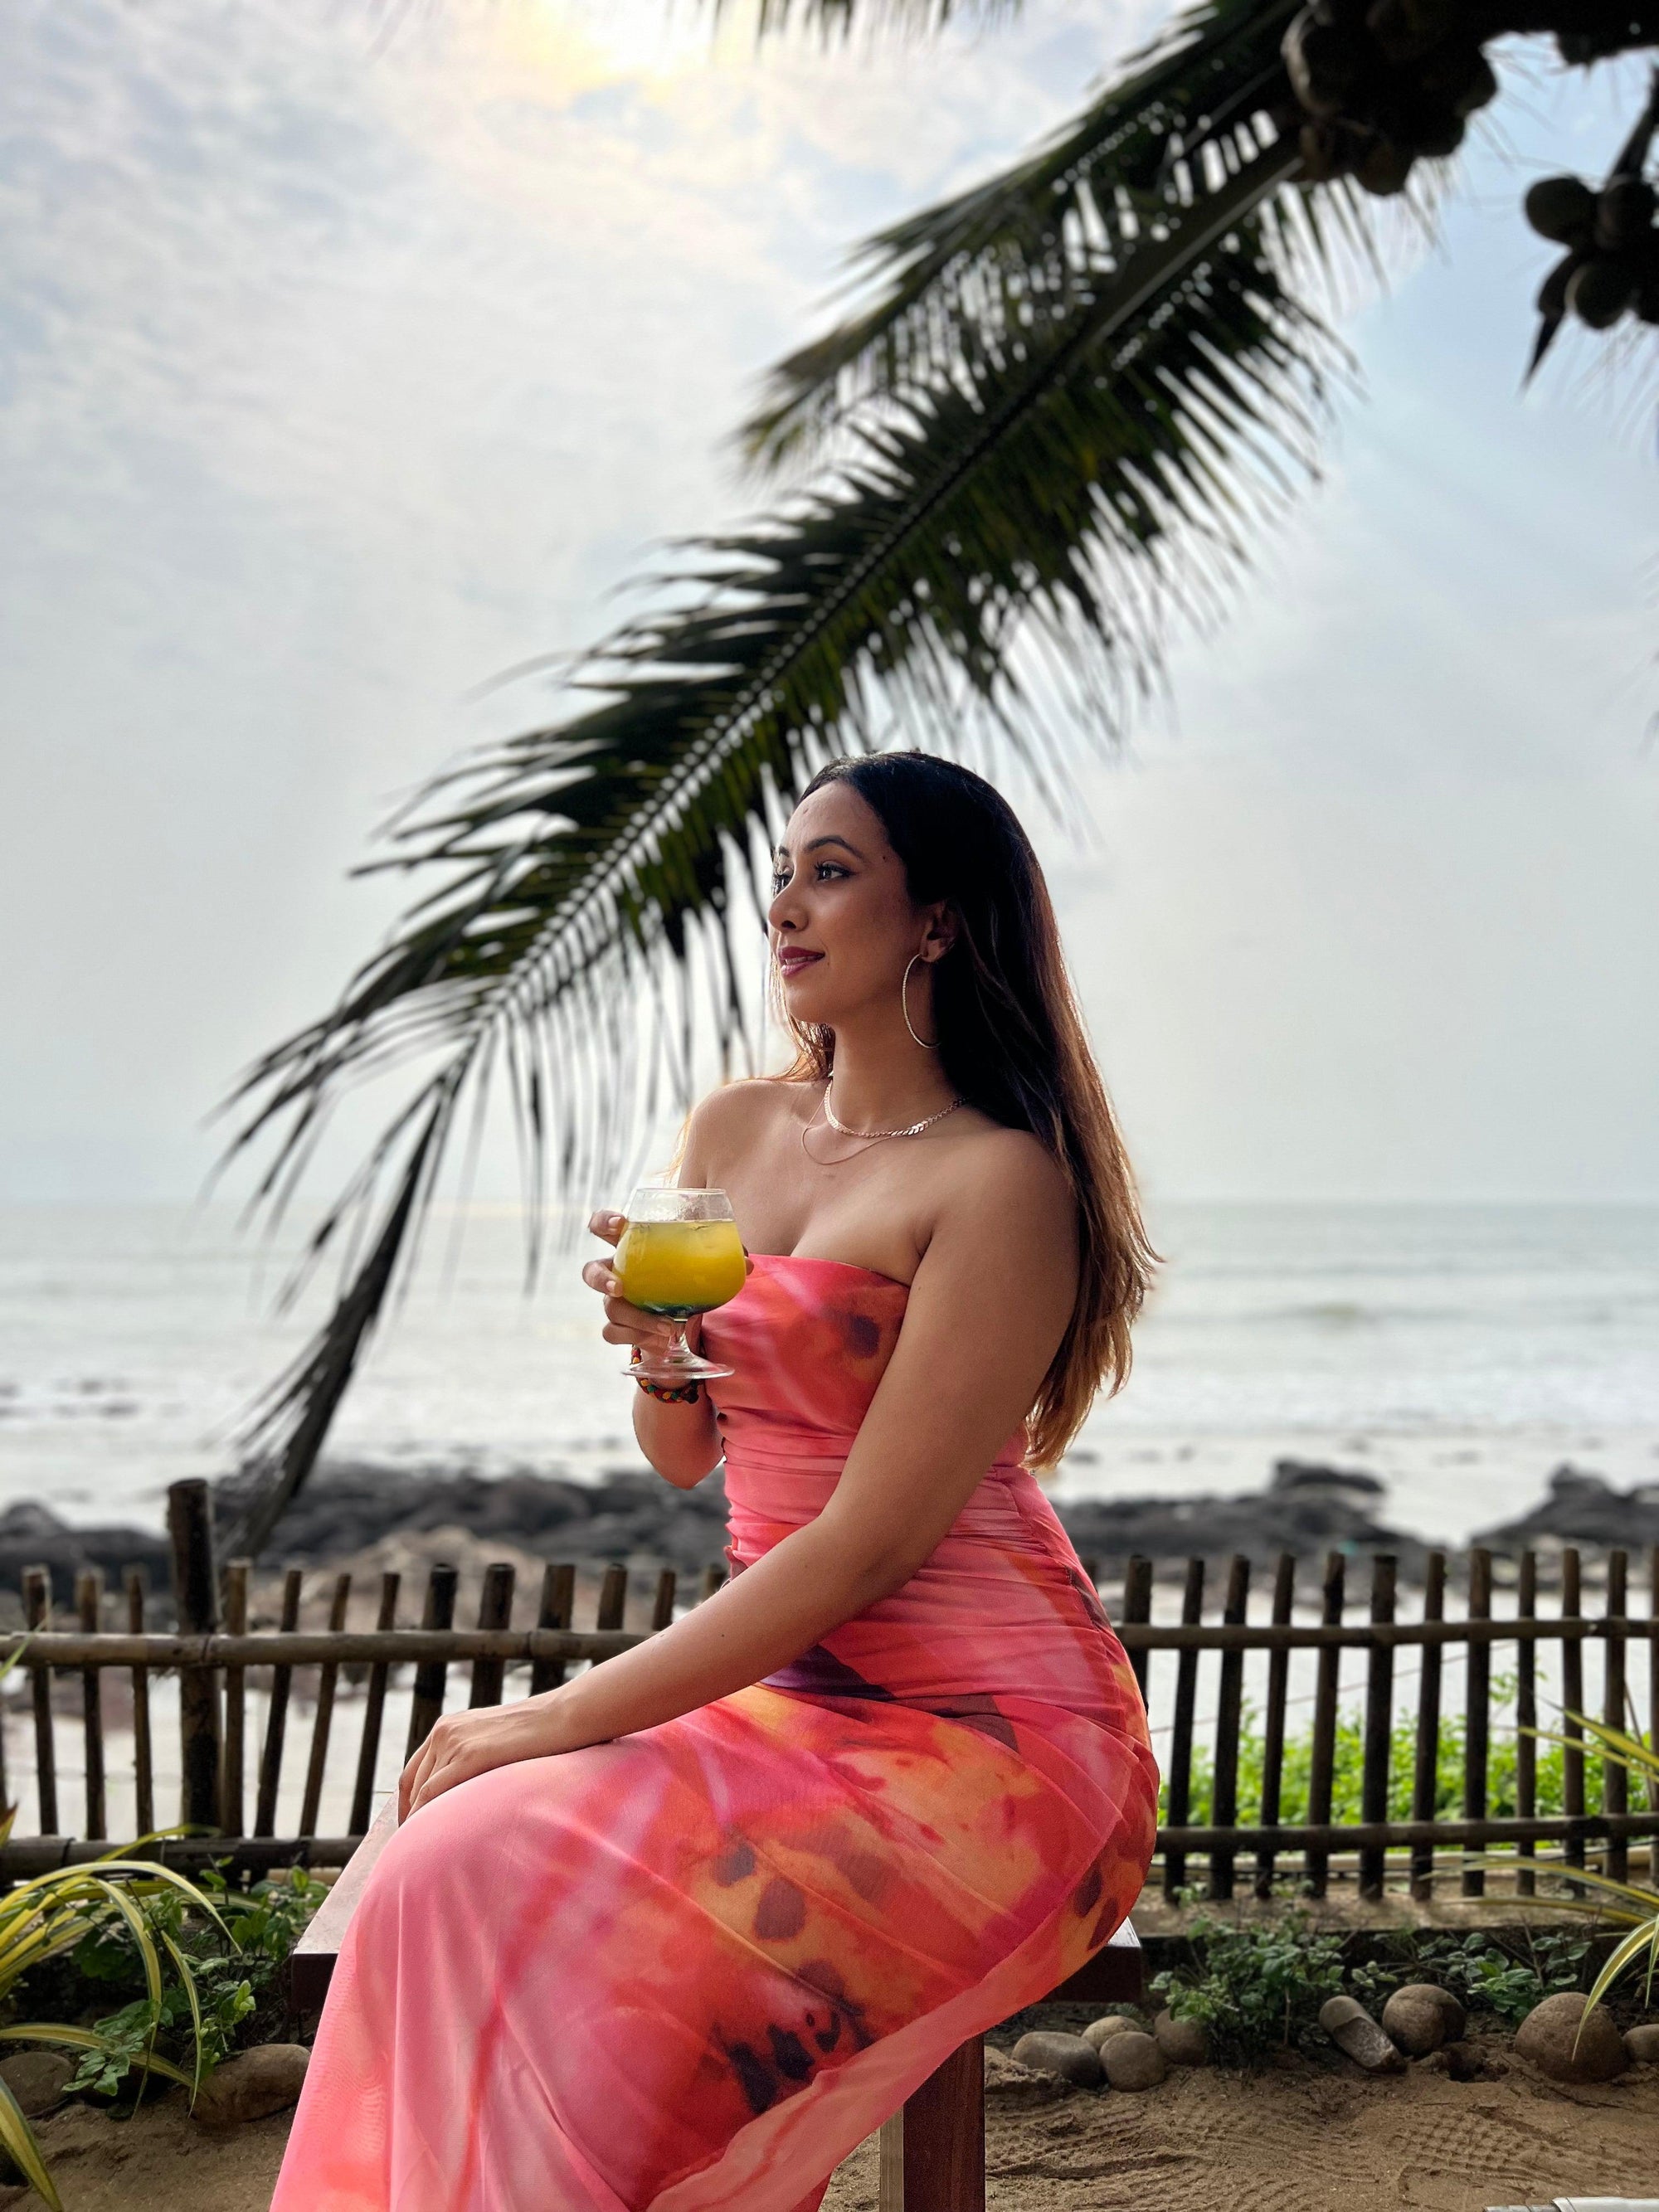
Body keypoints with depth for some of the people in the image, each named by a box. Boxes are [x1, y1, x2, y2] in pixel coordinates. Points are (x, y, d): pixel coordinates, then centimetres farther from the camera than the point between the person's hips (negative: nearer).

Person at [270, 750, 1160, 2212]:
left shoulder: (999, 1180, -13)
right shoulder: (734, 1131, 10)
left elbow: (871, 1539, -18)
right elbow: (684, 1457, 18)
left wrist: (570, 1717, -17)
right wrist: (659, 1349, -6)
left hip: (983, 1731, -7)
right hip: (785, 1685, 7)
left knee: (506, 1889, -24)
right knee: (449, 1869, -17)